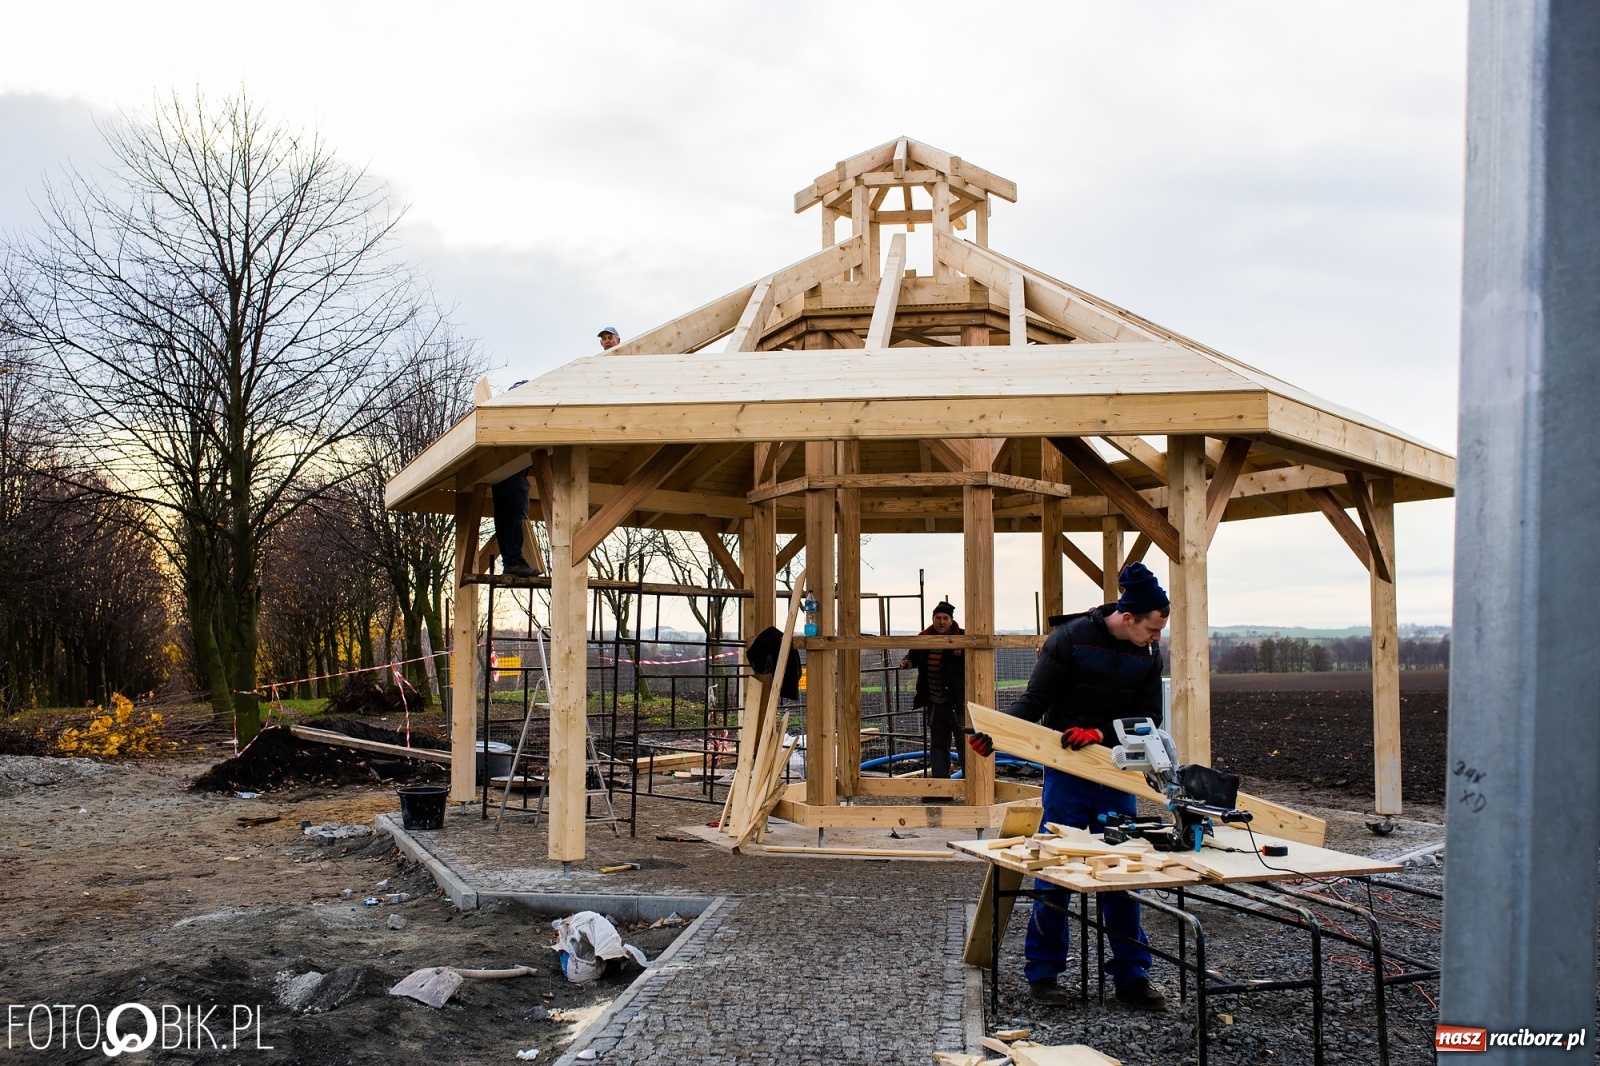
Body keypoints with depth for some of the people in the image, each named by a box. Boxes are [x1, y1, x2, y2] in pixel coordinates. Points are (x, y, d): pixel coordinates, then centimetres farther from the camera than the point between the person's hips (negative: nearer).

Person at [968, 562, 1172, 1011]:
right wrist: (995, 735, -20)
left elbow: (1148, 717, 1)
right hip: (1067, 773, -4)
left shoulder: (1148, 653, 1)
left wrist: (1101, 733, -16)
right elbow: (1034, 701, -8)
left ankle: (1131, 976, 16)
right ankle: (1043, 972, 13)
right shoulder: (1071, 638, -11)